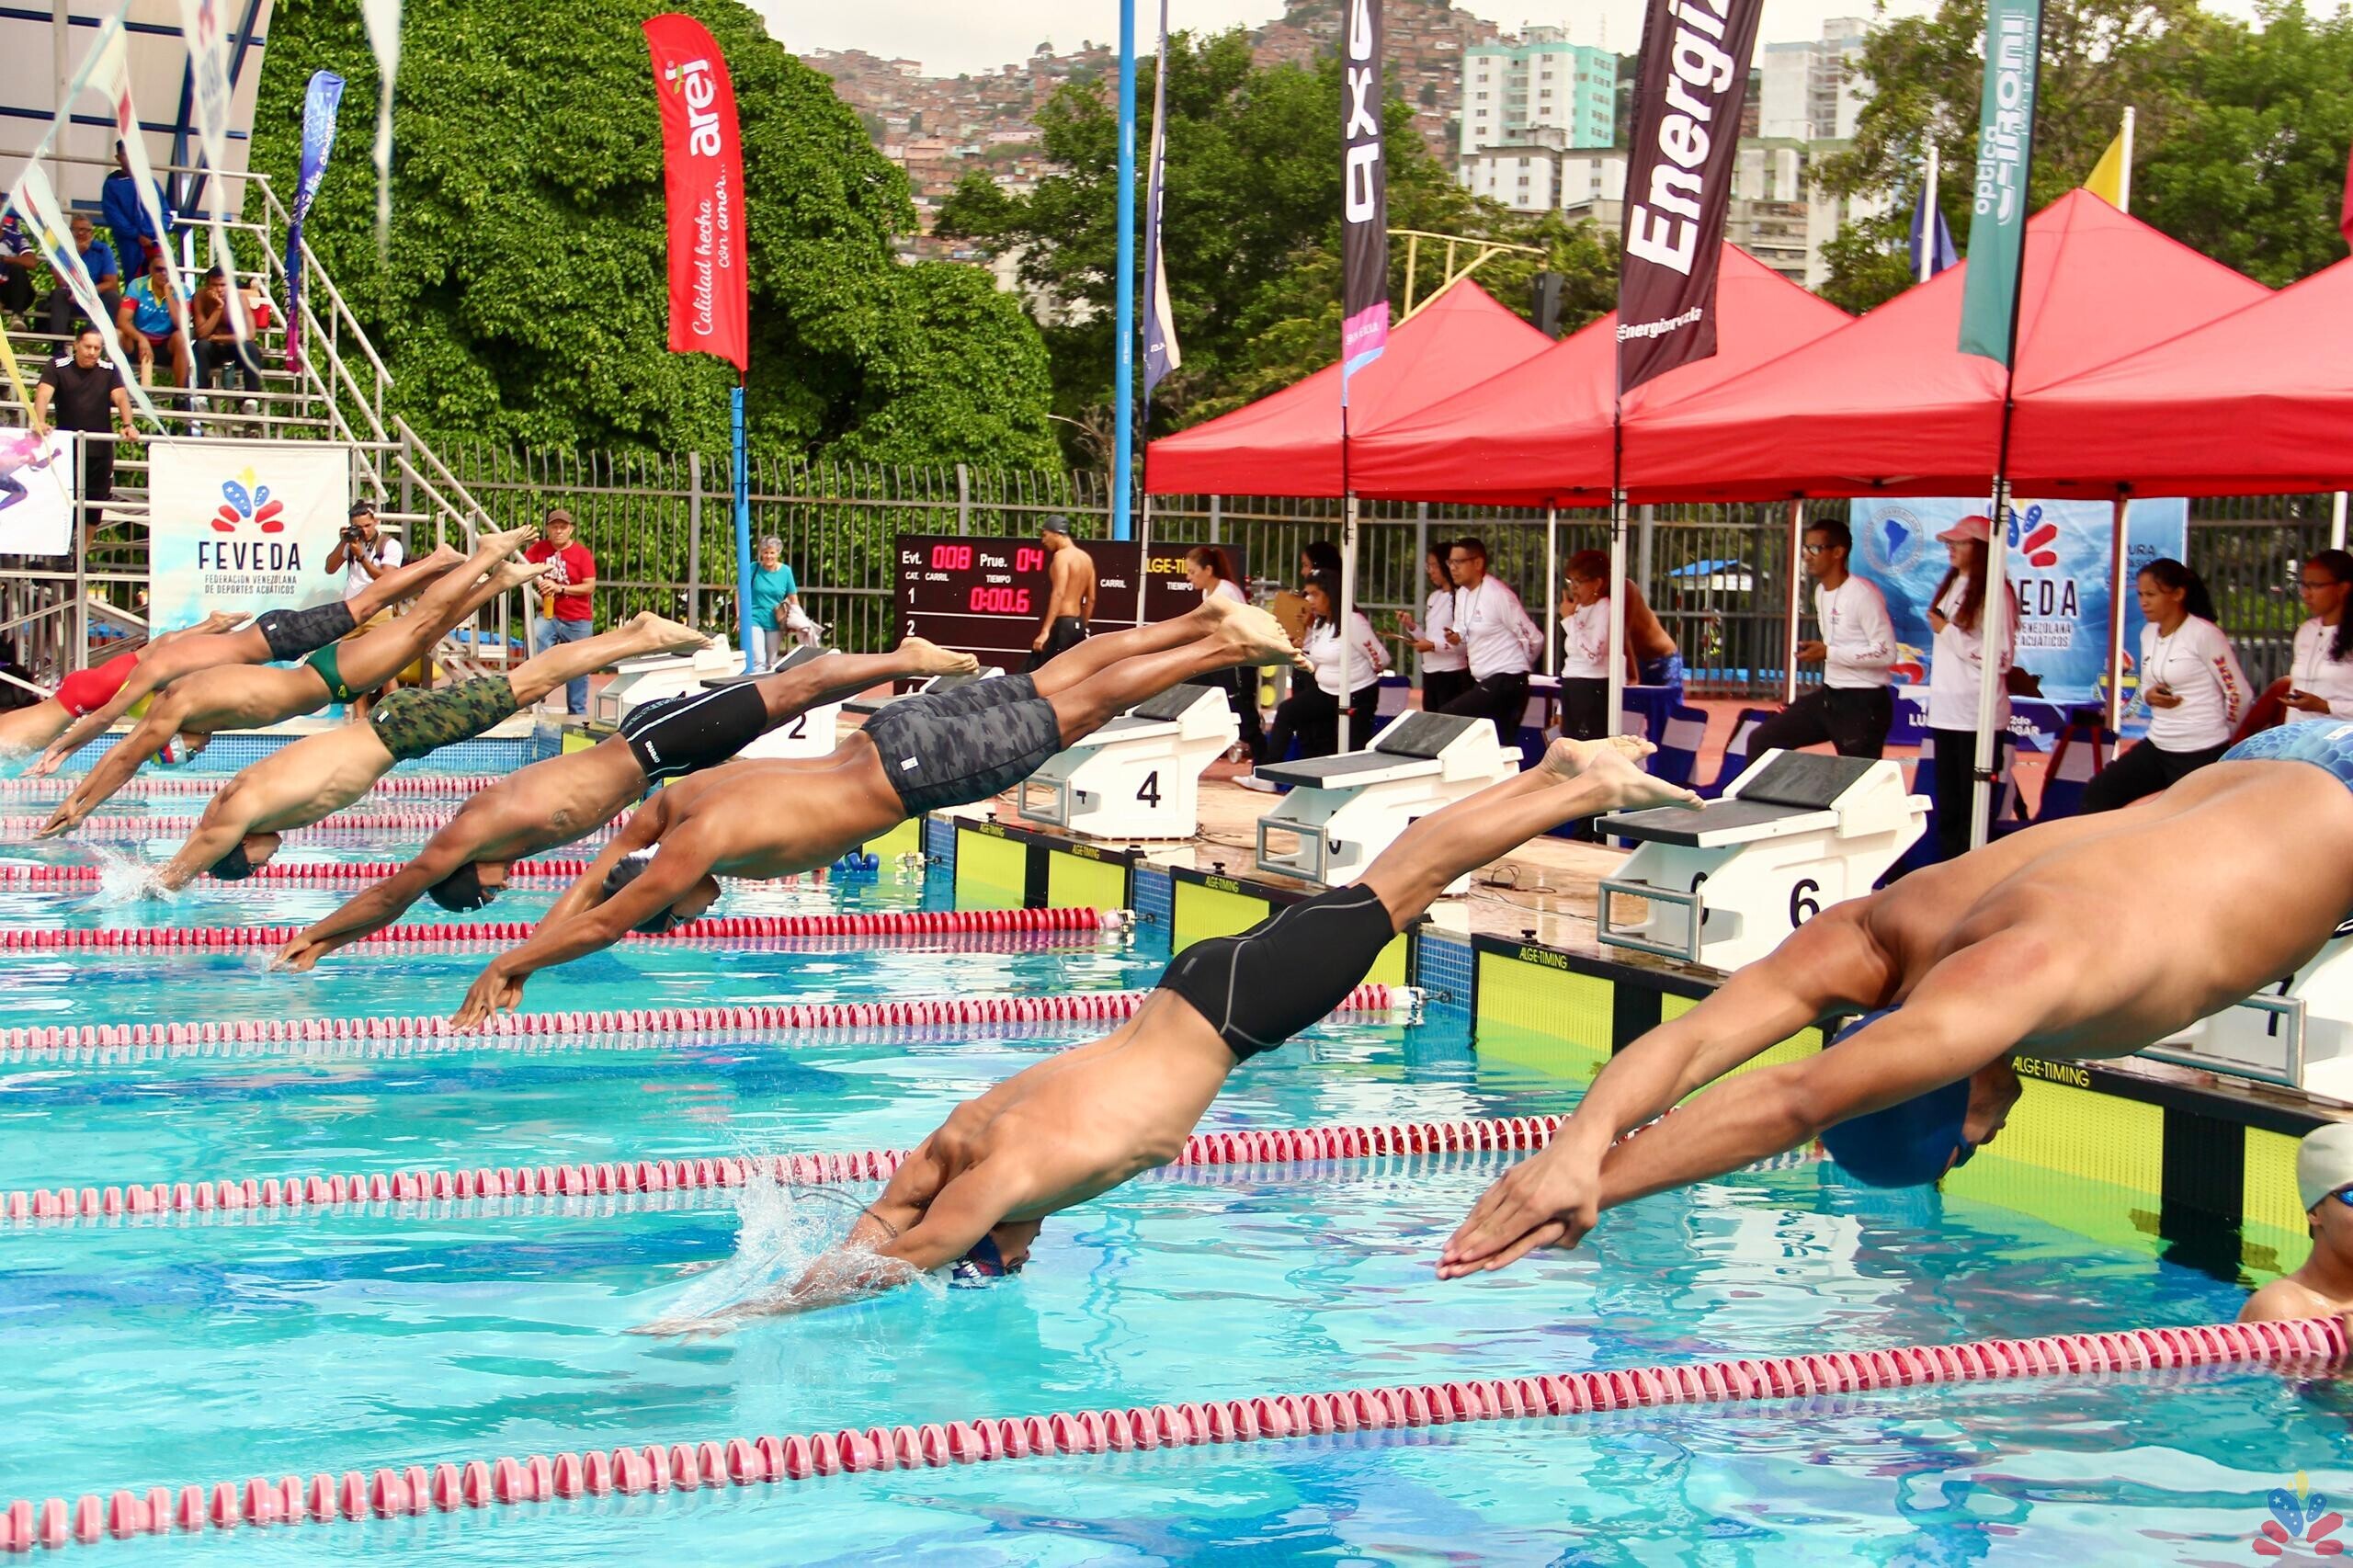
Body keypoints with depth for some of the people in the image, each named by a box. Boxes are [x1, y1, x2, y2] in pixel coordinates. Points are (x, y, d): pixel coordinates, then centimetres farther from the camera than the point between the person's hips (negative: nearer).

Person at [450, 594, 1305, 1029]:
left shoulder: (697, 841, -23)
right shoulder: (666, 805, 1)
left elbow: (601, 923, -25)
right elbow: (588, 885, 13)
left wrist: (509, 964, -19)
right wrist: (525, 955, 6)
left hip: (913, 768, -7)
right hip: (888, 740, 7)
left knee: (1080, 706, 3)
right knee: (1052, 685, 15)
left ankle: (1224, 644, 10)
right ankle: (1202, 620, 23)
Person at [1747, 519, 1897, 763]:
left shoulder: (1863, 595, -18)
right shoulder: (1821, 591, 10)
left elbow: (1886, 653, -21)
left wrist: (1828, 653, -22)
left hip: (1864, 703, -9)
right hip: (1828, 696, 9)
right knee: (1761, 741, 7)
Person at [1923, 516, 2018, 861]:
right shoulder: (1951, 587, 14)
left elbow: (2002, 659, -17)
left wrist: (1948, 632, -14)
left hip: (1979, 717, -9)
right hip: (1946, 712, 9)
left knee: (1974, 809, -5)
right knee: (1946, 809, 12)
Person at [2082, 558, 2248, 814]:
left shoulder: (2204, 634, -15)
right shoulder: (2148, 633, 8)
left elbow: (2238, 693, -11)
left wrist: (2222, 739, 3)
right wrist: (2149, 696, -4)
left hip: (2202, 754, -8)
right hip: (2156, 746, 8)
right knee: (2097, 794, -1)